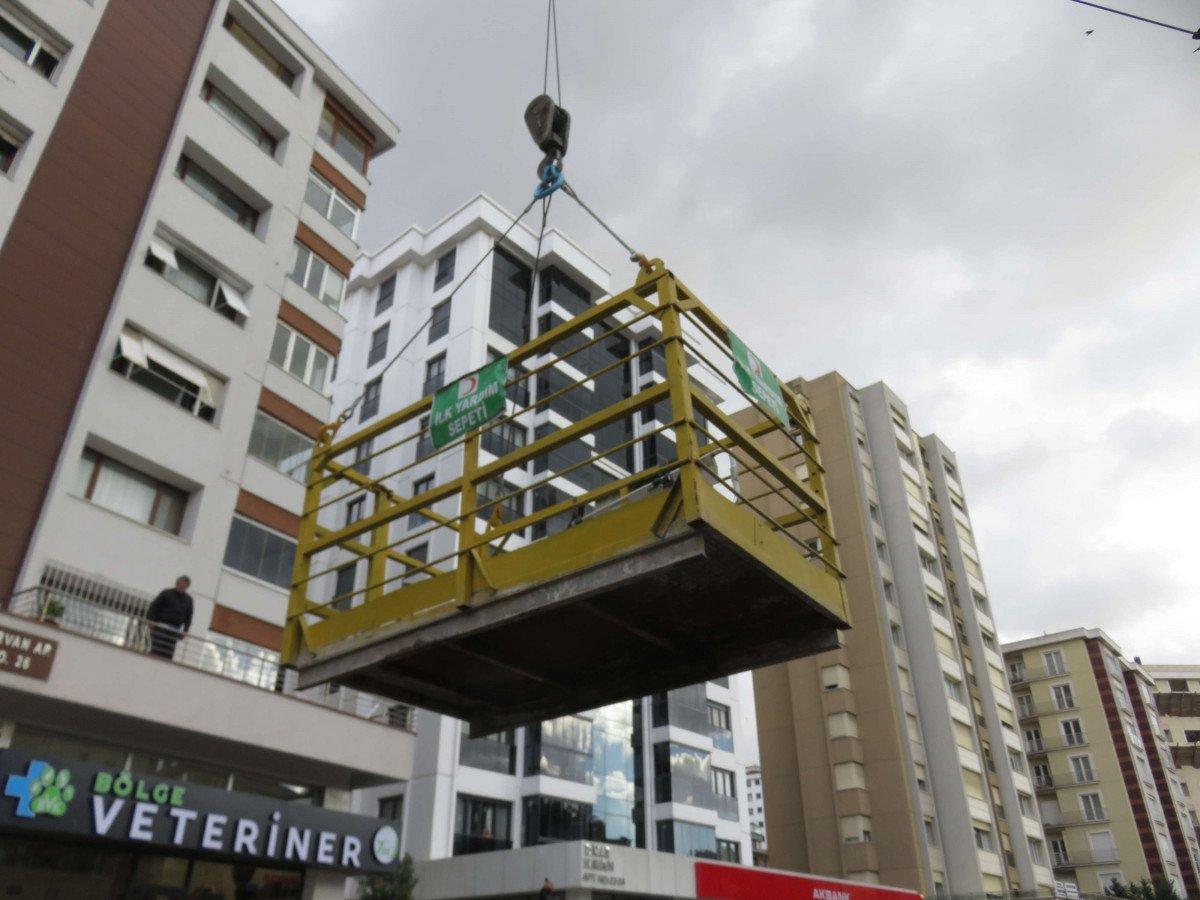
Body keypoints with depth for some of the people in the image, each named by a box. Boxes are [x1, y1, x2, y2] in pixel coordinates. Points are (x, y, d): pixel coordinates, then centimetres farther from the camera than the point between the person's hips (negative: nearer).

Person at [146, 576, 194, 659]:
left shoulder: (188, 599, 15)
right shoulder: (166, 593, 5)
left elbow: (189, 615, 16)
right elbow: (153, 607, 1)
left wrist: (185, 630, 6)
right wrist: (151, 620, -11)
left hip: (175, 630, 3)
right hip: (160, 626, -3)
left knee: (168, 654, -3)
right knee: (156, 651, -10)